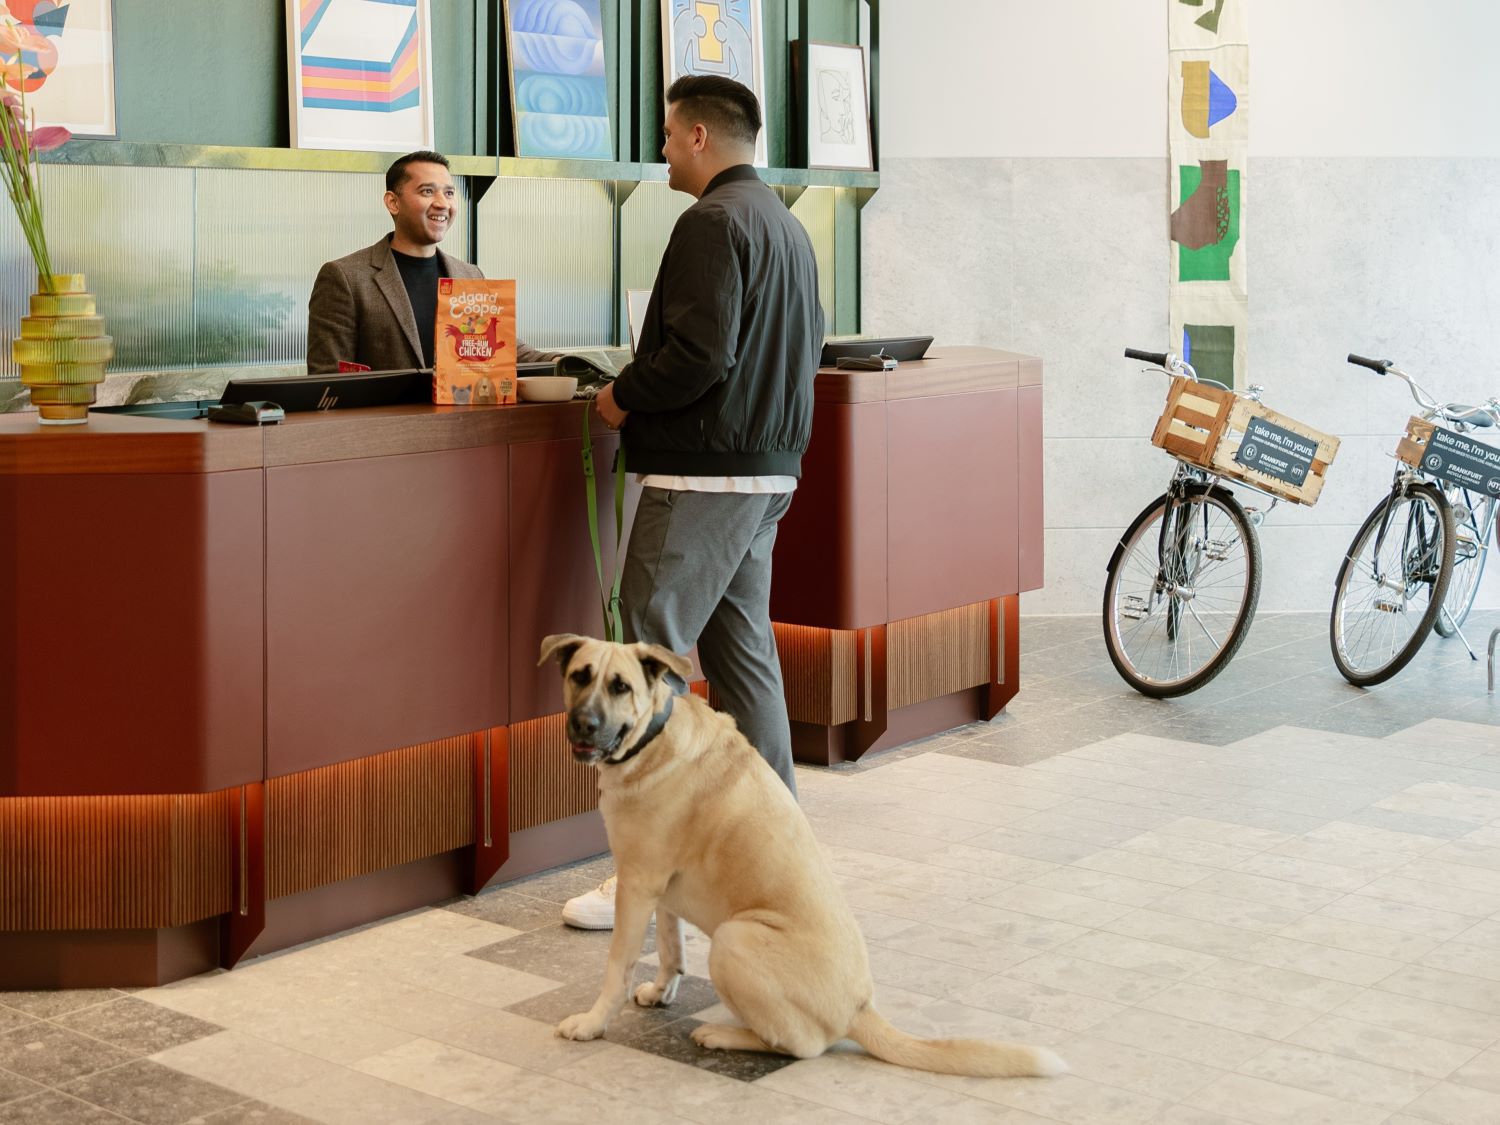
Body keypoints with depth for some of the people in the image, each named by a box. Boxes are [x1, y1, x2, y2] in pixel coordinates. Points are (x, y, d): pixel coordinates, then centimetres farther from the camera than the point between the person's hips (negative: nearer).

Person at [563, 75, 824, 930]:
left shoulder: (713, 223, -13)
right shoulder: (787, 224, 17)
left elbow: (699, 352, -23)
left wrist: (624, 397, -7)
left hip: (703, 474, -10)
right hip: (770, 468, 10)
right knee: (743, 650, 15)